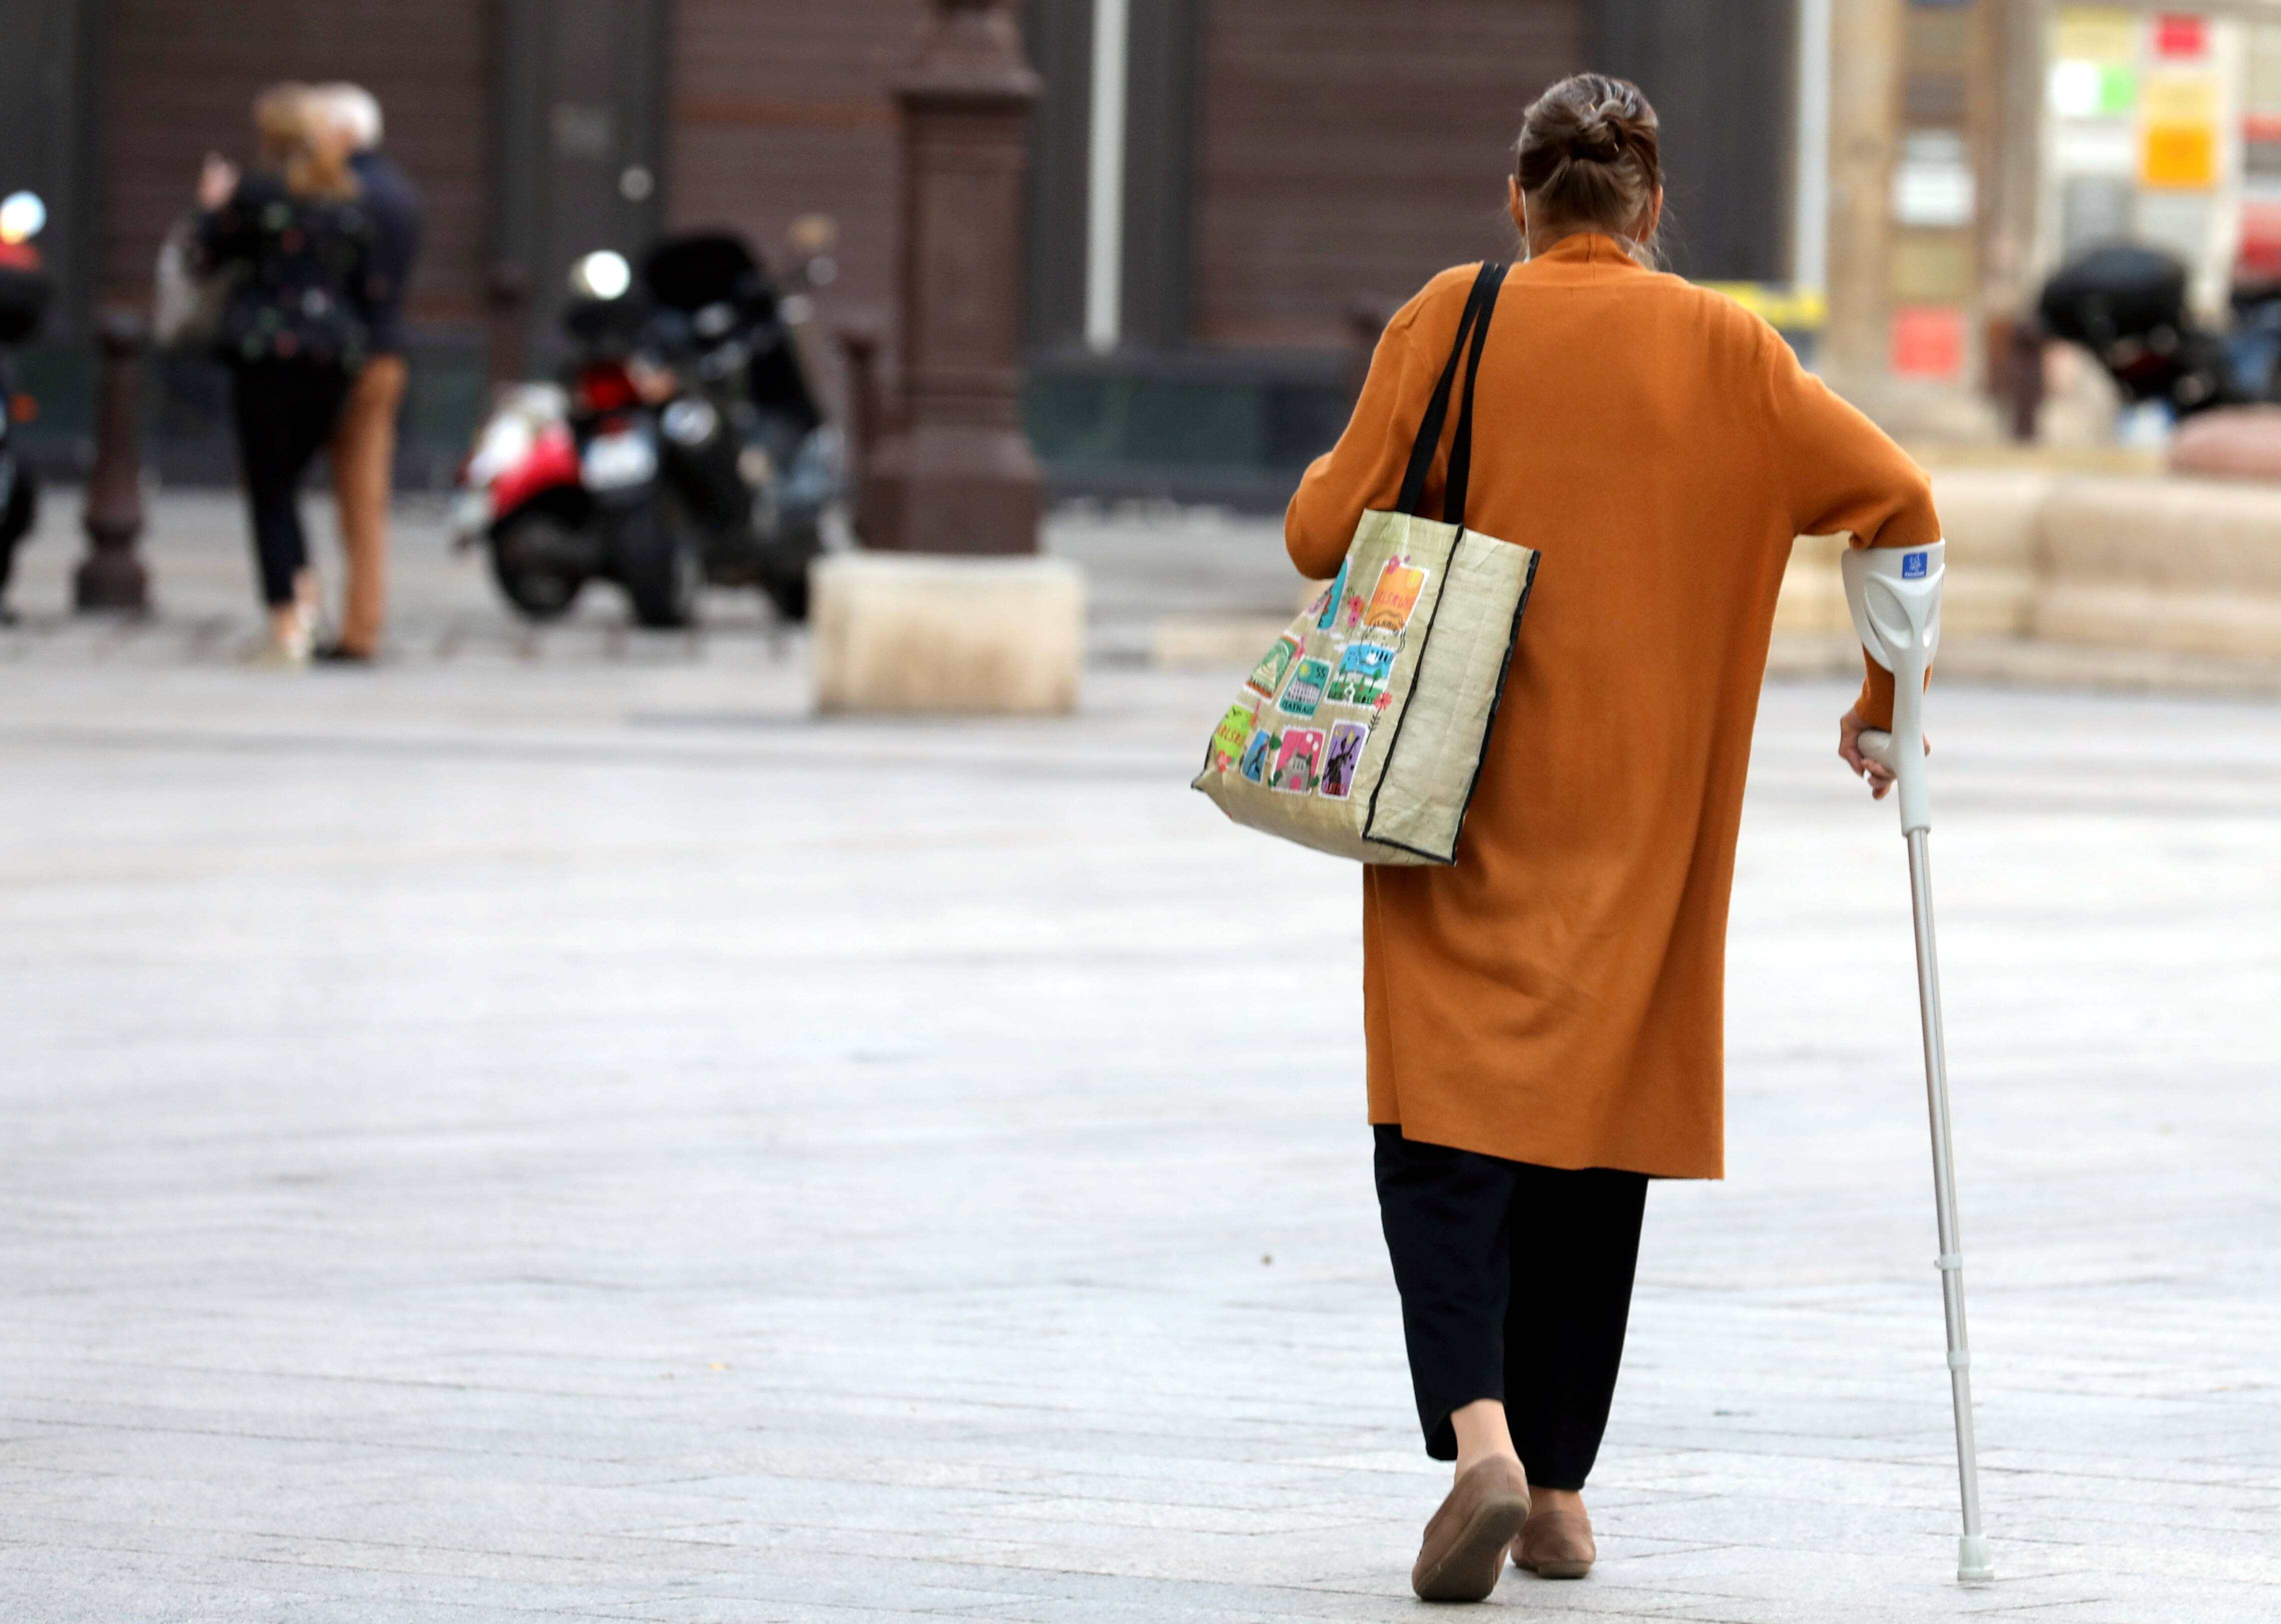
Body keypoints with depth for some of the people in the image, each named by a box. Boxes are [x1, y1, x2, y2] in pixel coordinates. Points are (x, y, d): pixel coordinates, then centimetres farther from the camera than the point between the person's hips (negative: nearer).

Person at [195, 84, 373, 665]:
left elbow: (211, 257, 5)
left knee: (269, 490, 1)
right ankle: (304, 589, -2)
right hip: (334, 354, 5)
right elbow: (361, 284, 12)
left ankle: (286, 622, -4)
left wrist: (214, 206, 21)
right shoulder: (350, 206, 7)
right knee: (287, 480, 18)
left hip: (266, 354, -5)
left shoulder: (256, 195, -8)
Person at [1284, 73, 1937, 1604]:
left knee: (1447, 1130, 0)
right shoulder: (1721, 351, 0)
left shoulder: (1448, 324, -4)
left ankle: (1480, 1436, -23)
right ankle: (1559, 1488, 16)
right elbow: (1900, 504, -1)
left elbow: (1324, 534, -5)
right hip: (1640, 812, 2)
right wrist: (1886, 700, 12)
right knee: (1595, 1129, 13)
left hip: (1463, 796, -2)